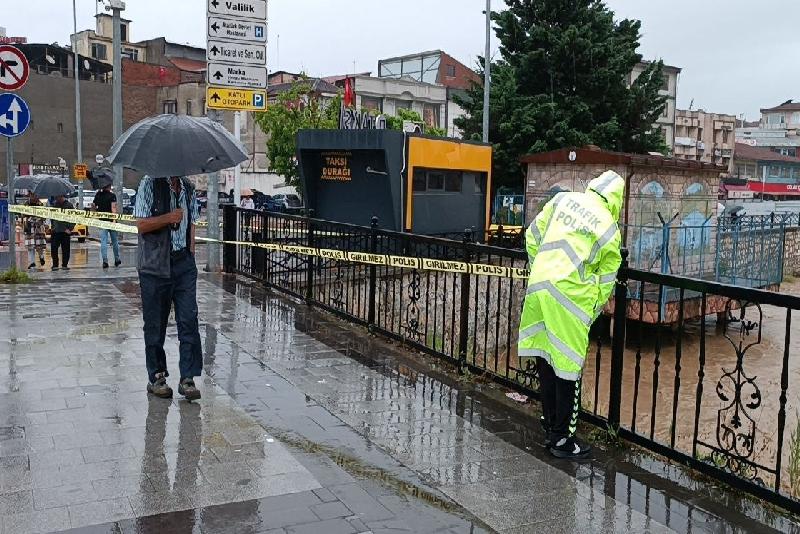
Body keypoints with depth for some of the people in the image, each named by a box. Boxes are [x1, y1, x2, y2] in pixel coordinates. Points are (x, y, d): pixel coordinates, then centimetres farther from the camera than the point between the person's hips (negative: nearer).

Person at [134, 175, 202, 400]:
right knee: (155, 323, 6)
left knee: (189, 320, -4)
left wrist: (190, 255, 10)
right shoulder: (150, 184, -3)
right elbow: (141, 224, -7)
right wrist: (169, 218, -18)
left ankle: (187, 378, 2)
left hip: (183, 264, 4)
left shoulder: (188, 188, 12)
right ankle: (156, 377, 20)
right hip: (155, 266, -4)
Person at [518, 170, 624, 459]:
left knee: (545, 358, 15)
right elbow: (607, 278, 6)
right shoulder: (609, 227, 0)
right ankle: (562, 438, 13)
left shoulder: (563, 200, 9)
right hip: (570, 295, -5)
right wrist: (594, 312, 17)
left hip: (539, 287, 5)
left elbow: (532, 236, 13)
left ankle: (550, 425, 30)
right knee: (567, 366, 4)